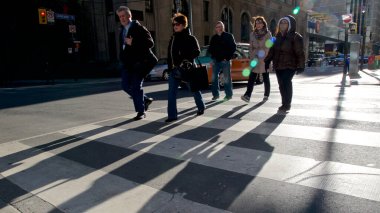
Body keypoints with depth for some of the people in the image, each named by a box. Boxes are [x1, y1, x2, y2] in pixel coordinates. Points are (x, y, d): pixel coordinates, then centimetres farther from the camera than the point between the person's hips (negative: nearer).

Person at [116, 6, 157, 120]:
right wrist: (122, 59, 19)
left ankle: (141, 111, 8)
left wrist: (133, 43, -22)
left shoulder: (138, 28, -9)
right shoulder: (122, 29, 15)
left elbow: (150, 43, -16)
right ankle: (145, 100, 24)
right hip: (127, 63, 8)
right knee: (125, 85, 5)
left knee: (136, 86, -6)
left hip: (139, 62, -8)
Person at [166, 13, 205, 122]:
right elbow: (169, 53, 16)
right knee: (171, 92, -4)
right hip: (174, 69, 5)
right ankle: (172, 115, 0)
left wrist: (187, 59, -25)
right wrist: (170, 66, 9)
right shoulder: (173, 38, 12)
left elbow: (197, 52, -12)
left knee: (194, 89, 12)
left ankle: (201, 107, 36)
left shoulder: (190, 38, -6)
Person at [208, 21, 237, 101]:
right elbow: (210, 49, 21)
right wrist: (213, 56, 2)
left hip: (225, 61, -4)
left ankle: (228, 94, 10)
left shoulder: (228, 36, 1)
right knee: (214, 78, 3)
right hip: (216, 61, 5)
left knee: (227, 78, 0)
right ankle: (215, 94, 13)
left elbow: (233, 47, -3)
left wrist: (227, 57, -11)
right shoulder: (213, 38, 13)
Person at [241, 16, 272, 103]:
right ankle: (247, 95, -18)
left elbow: (269, 47, -3)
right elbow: (251, 47, 10)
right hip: (255, 59, 2)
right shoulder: (252, 34, 10)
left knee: (266, 78, 7)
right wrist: (252, 57, -1)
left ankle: (266, 95, 20)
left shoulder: (268, 34, 1)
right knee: (252, 78, -10)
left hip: (264, 59, -2)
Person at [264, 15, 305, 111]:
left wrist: (300, 66, -16)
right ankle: (285, 104, 19)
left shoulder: (295, 37, -5)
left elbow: (300, 53, -9)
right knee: (281, 84, 7)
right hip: (278, 65, 6)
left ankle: (286, 104, -4)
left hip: (289, 65, -6)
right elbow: (272, 50, 19)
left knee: (286, 83, -15)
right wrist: (267, 61, 15)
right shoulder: (278, 36, 15)